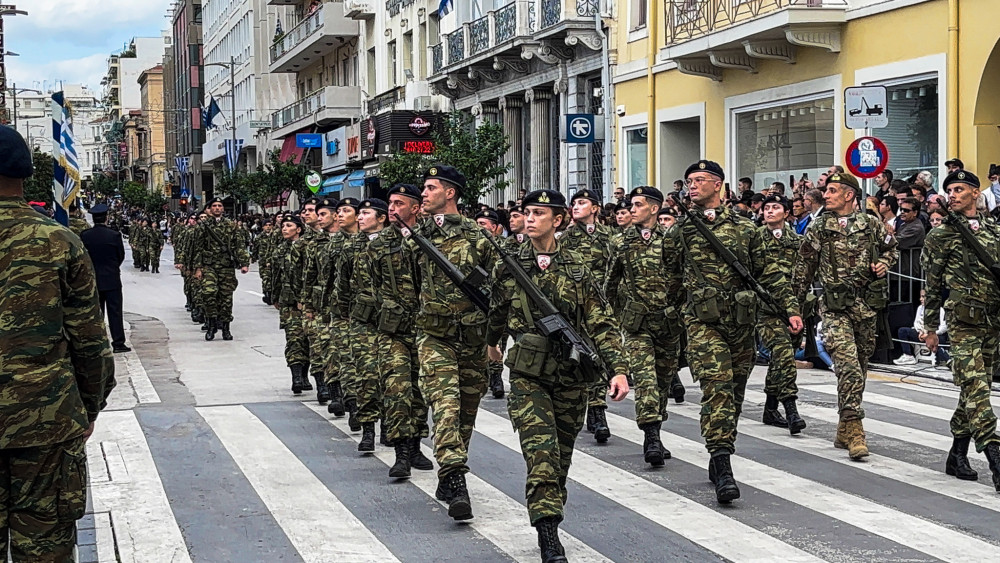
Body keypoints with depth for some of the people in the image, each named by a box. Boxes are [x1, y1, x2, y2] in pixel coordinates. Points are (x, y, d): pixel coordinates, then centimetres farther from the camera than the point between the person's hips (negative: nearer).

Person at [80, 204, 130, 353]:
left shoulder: (84, 236, -5)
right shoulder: (114, 235, -12)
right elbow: (121, 256, -1)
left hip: (92, 279, 3)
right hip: (111, 279, -3)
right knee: (114, 311, 2)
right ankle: (118, 343, 2)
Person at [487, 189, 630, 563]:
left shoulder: (579, 268, 0)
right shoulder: (509, 267, 2)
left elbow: (602, 324, -3)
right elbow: (498, 311, 22)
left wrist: (618, 369, -13)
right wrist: (492, 342, 36)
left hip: (573, 377, 1)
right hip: (528, 375, -1)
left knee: (561, 456, 12)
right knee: (541, 454, -15)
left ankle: (551, 514, 33)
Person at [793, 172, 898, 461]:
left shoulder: (871, 224, 7)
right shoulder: (818, 228, 3)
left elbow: (892, 248, 22)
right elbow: (804, 269, 7)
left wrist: (884, 263, 0)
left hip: (867, 305, 3)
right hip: (835, 307, -3)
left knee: (859, 367, 11)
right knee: (848, 366, -17)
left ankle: (844, 430, 24)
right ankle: (854, 430, -18)